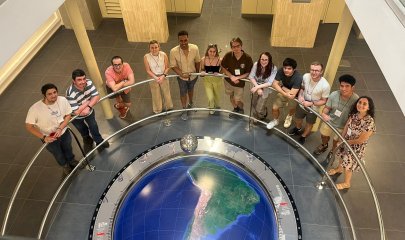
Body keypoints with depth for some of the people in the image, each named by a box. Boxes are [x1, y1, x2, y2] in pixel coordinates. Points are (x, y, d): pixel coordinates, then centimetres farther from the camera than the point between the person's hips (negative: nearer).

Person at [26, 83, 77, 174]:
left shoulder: (63, 100, -27)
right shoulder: (35, 109, -34)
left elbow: (68, 115, -12)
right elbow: (29, 126, -22)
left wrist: (60, 128, -24)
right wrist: (43, 137, -28)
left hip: (64, 132, 2)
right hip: (49, 138, -2)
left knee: (68, 149, 31)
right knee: (58, 154, 26)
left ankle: (71, 160, 65)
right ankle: (65, 165, 60)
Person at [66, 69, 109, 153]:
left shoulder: (88, 82, -27)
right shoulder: (70, 93, -40)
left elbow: (96, 96, -23)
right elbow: (76, 112, -38)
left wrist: (88, 107, -37)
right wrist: (87, 102, -29)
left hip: (89, 111, 3)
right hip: (76, 117, -2)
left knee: (94, 127, 21)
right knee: (83, 131, 24)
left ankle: (99, 142, 47)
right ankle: (87, 140, 56)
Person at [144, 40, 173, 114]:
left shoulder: (164, 55, -18)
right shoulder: (146, 57, -19)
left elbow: (167, 68, -10)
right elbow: (148, 70, -14)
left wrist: (163, 76, -24)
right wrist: (155, 77, -26)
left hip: (163, 77, 1)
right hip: (153, 78, 0)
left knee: (166, 93, 18)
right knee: (156, 95, 16)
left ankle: (169, 107, 44)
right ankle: (158, 110, 39)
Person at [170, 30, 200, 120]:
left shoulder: (195, 48, -27)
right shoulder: (173, 51, -30)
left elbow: (197, 61, -9)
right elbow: (173, 66, -19)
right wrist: (181, 74, -33)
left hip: (193, 75, 2)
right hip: (182, 77, -1)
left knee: (190, 90, 29)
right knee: (183, 93, 17)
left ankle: (190, 103, 59)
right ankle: (184, 110, 42)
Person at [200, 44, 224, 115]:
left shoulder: (219, 60, -18)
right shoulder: (203, 59, -13)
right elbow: (201, 70, 2)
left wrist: (218, 73, -25)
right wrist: (202, 72, -20)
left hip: (217, 81, 0)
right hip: (207, 81, 0)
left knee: (217, 96, 22)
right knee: (210, 98, -6)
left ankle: (217, 107, 58)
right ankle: (211, 108, 32)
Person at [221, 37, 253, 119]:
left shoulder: (247, 58, -22)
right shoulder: (228, 55, -18)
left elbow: (248, 73, -13)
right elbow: (223, 68, -6)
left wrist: (238, 78, -25)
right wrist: (231, 76, -19)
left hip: (240, 83, -2)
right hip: (228, 81, 3)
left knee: (237, 100, 0)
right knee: (231, 97, 22)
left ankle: (241, 109, 38)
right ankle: (235, 109, 53)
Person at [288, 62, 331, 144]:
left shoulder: (325, 85, -32)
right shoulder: (305, 76, -22)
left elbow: (324, 101, -18)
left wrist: (311, 103, -29)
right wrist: (300, 96, -21)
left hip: (313, 109, -3)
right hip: (302, 104, 3)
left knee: (309, 124, 23)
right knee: (298, 119, 29)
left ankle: (303, 136, 53)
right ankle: (298, 129, 64)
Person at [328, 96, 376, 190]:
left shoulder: (369, 122, -35)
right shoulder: (354, 114, -17)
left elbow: (361, 140, -27)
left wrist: (346, 142, -14)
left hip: (356, 148, -6)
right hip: (346, 141, 6)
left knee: (348, 165, 15)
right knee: (342, 156, 31)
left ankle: (346, 183, 43)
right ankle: (339, 169, 64)